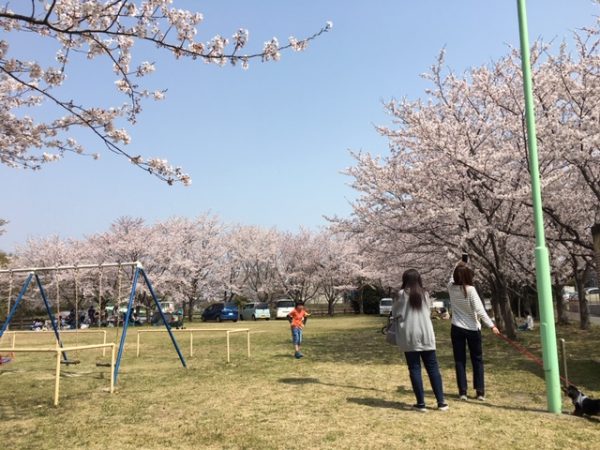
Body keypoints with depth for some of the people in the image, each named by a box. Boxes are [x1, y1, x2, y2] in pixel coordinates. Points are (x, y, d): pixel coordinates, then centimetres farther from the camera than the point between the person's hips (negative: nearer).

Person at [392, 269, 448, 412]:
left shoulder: (402, 294, -4)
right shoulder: (425, 294, 8)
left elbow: (396, 314, 0)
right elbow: (429, 313, 15)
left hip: (410, 336, -3)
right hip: (426, 335, 3)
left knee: (414, 369, 3)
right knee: (433, 368, 10)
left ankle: (421, 403, 5)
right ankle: (441, 402, 12)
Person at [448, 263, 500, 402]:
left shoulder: (451, 287, -5)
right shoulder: (470, 290, -17)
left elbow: (453, 279, 21)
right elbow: (480, 310, -21)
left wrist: (457, 267, 24)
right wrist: (491, 325, -19)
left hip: (457, 328, 3)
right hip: (473, 329, -3)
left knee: (460, 361, 6)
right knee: (477, 360, 10)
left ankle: (462, 392, 4)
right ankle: (480, 392, 12)